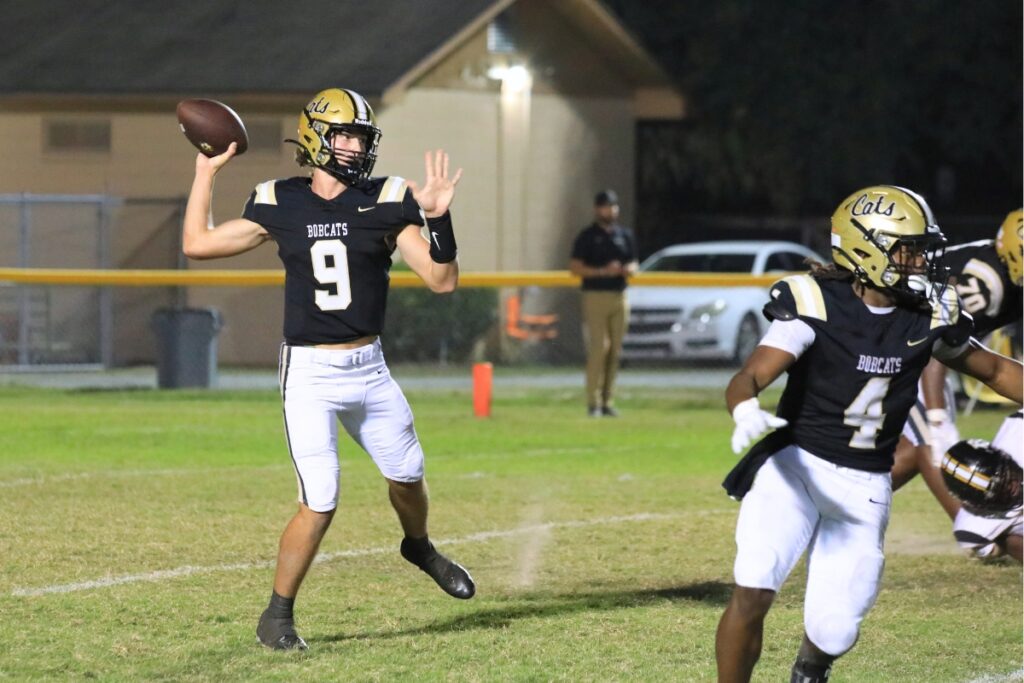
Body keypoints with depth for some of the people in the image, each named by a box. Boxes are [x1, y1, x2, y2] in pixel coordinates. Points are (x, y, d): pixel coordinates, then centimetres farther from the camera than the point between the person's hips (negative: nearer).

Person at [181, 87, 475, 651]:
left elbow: (442, 280, -7)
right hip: (310, 373, -3)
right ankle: (277, 616, 3)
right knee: (320, 503, -12)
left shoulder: (384, 202, -3)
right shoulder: (281, 205, -3)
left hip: (369, 367, 3)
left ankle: (419, 547, 51)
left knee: (406, 474, 17)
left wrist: (438, 219, -22)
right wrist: (205, 174, 4)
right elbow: (197, 244, 3)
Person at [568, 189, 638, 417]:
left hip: (619, 297, 5)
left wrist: (629, 269, -3)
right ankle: (593, 402, -11)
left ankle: (608, 401, 10)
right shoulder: (587, 236, -1)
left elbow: (633, 263, 21)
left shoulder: (625, 235, 15)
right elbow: (575, 268, -6)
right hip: (595, 297, -5)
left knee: (615, 351, 5)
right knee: (598, 349, -13)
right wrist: (603, 271, -17)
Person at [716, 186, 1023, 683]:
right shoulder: (815, 305, -15)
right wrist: (746, 412, -47)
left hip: (864, 487, 3)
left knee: (834, 631, 1)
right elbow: (750, 377, -25)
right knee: (754, 591, -22)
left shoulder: (928, 318, -1)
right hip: (794, 467, -3)